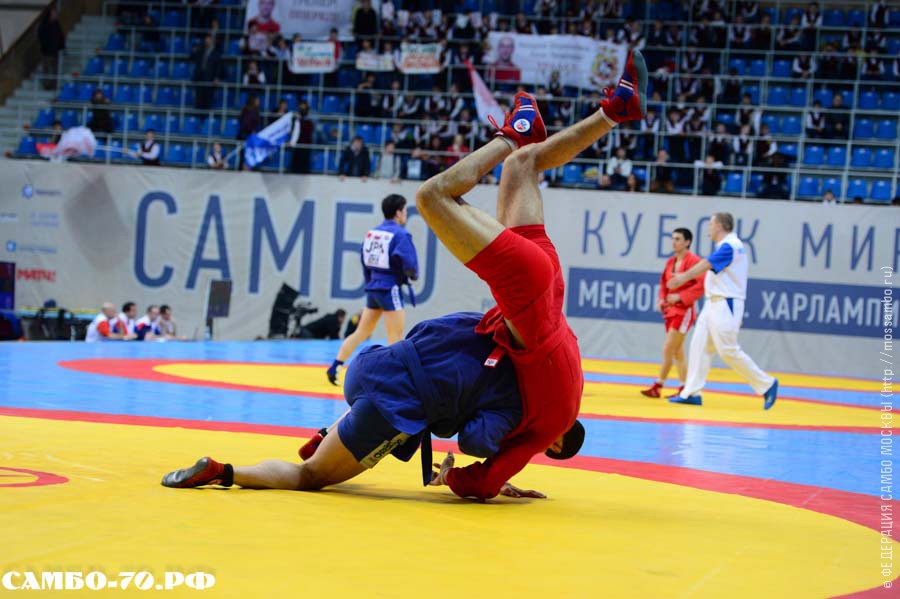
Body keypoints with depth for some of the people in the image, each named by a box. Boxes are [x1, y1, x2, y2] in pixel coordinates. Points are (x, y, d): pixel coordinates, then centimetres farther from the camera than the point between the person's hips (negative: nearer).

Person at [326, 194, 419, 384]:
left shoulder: (372, 232, 8)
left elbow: (364, 259, 13)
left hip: (373, 288, 7)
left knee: (361, 333, 16)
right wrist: (414, 275, 2)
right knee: (395, 337, -1)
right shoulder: (400, 234, -13)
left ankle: (334, 367, 15)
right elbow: (409, 265, -20)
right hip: (390, 289, -7)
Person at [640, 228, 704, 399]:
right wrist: (662, 299, 2)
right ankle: (684, 389, 16)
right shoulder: (671, 261, 9)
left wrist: (680, 297, -22)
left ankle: (657, 386, -5)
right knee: (677, 351, 10)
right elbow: (664, 283, 20)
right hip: (670, 310, 8)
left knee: (668, 349, -10)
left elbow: (702, 285, -19)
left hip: (684, 311, -8)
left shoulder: (693, 260, -12)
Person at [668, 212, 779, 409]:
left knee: (729, 351, -8)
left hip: (725, 305, -10)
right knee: (699, 346, 5)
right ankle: (691, 393, 5)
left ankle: (766, 384, 2)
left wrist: (684, 277, -34)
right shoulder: (731, 244, 15)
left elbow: (706, 264, -27)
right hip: (714, 304, 10)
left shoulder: (729, 246, -16)